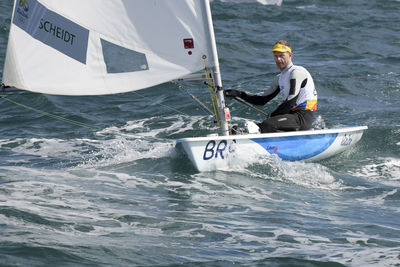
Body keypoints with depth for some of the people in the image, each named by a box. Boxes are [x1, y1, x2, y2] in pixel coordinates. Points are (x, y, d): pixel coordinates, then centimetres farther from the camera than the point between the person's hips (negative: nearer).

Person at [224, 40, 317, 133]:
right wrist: (239, 94, 8)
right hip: (293, 116, 9)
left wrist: (271, 116, -8)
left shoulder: (297, 72, -8)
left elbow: (290, 103, -17)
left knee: (268, 125, -29)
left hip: (303, 118, -9)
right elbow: (263, 100, 18)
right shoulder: (280, 78, 20)